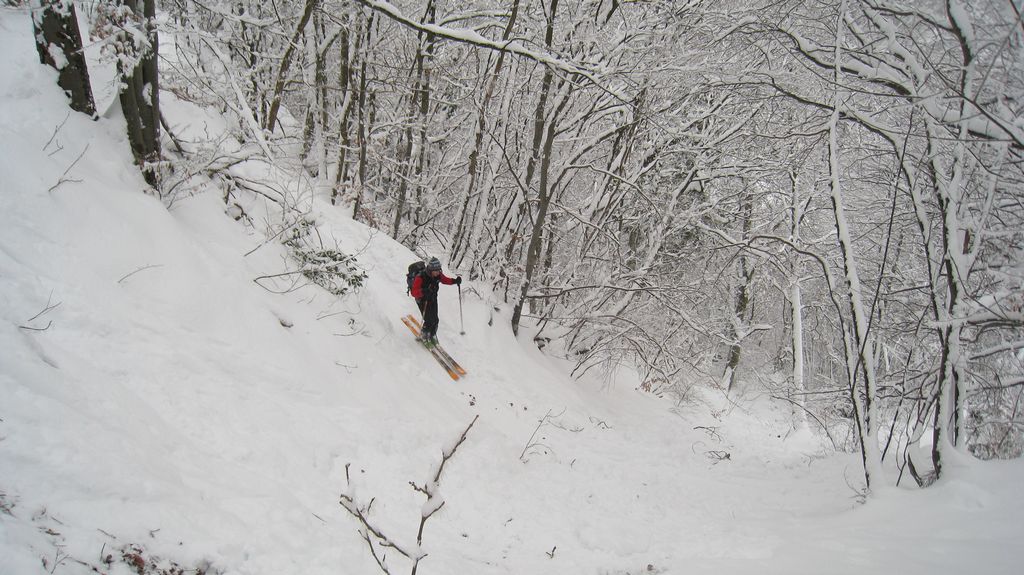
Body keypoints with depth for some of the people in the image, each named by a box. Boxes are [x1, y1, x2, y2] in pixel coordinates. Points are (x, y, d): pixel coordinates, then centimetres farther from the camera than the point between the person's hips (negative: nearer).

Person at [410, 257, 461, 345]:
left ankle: (432, 335, 32)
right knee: (429, 320, -11)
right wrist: (423, 292, -54)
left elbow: (445, 280, 6)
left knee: (435, 320, 5)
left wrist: (455, 281, -13)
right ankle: (423, 336, 17)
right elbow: (414, 292, -34)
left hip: (433, 299, 5)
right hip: (423, 300, -5)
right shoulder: (420, 277, -32)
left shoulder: (438, 275, -14)